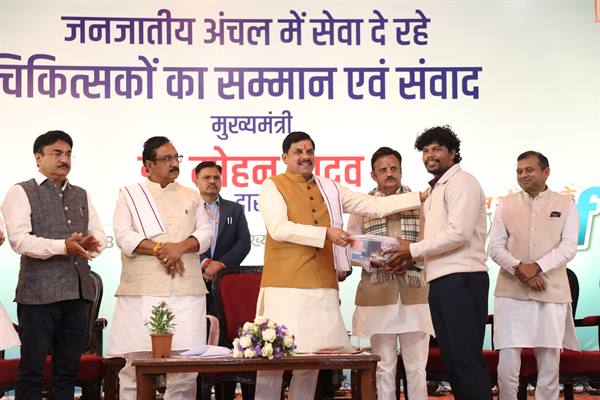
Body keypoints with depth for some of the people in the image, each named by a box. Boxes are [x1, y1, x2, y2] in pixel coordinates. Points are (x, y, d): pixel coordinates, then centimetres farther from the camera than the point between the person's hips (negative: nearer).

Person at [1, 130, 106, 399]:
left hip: (78, 290, 6)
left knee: (68, 368, 9)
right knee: (31, 369, -2)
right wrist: (63, 246, -23)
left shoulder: (81, 195, 19)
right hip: (39, 293, -5)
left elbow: (98, 233, 14)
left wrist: (93, 242, -11)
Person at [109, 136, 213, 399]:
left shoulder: (191, 196, 19)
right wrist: (159, 249, -12)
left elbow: (205, 233, 9)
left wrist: (180, 247, -9)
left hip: (186, 290, 3)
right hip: (142, 290, -2)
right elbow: (123, 236, -2)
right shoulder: (130, 194, 10)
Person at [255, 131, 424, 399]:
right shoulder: (273, 187, 2)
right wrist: (326, 233, -18)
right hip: (285, 286, -5)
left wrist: (421, 197, 11)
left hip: (323, 287, 5)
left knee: (313, 353, 4)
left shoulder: (329, 189, 17)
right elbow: (279, 229, -12)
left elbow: (375, 206, 16)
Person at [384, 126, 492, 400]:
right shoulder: (435, 190, 22)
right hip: (440, 281, 9)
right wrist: (411, 258, 5)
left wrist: (413, 249, -10)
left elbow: (459, 233, -17)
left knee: (466, 357, -10)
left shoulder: (461, 182, -5)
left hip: (461, 279, -9)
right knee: (450, 357, 10)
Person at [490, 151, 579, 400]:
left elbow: (569, 247, -2)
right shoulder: (505, 205, 10)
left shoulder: (565, 204, 8)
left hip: (551, 294, 0)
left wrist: (537, 266, -16)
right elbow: (495, 248, 4)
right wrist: (519, 268, -14)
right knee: (507, 366, -4)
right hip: (511, 293, 0)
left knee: (550, 366, 4)